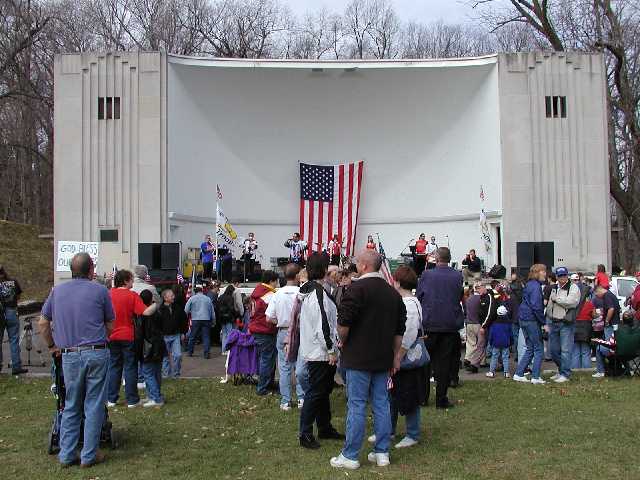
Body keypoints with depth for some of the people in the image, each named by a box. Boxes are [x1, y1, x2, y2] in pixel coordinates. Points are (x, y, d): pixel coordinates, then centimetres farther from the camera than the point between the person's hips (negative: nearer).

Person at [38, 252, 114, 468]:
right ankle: (89, 455, 10)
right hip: (97, 354, -3)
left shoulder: (57, 290, 8)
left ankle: (67, 454, 18)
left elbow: (43, 323, 12)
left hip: (69, 356, 3)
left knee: (71, 406, 14)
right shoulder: (100, 291, -1)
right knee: (94, 406, 5)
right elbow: (110, 325, 4)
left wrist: (52, 346, 24)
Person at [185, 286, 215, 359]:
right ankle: (206, 353, -3)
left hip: (195, 320, 0)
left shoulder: (192, 298, 2)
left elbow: (186, 310, 0)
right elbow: (212, 311, 13)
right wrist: (213, 320, 22)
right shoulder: (208, 299, 7)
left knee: (192, 336, 11)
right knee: (206, 337, 2)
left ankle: (189, 352, 20)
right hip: (206, 319, 1)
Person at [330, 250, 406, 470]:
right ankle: (382, 453, 18)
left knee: (357, 406, -1)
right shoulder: (393, 293, 11)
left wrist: (343, 342, 1)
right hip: (383, 358, 7)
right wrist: (396, 355, 21)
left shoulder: (357, 288, -13)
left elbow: (344, 323, -17)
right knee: (381, 404, 11)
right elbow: (400, 329, 15)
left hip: (359, 357, -6)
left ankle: (350, 456, 6)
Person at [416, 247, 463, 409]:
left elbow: (418, 297, 1)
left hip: (429, 324, -1)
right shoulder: (457, 276, -4)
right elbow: (461, 297, 9)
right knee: (445, 362, 7)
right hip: (450, 324, 1)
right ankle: (441, 398, 9)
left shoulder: (426, 275, -8)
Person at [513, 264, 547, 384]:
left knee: (530, 348, 15)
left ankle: (518, 374, 13)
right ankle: (535, 377, 3)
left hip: (523, 319, 9)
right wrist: (544, 322, -14)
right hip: (532, 320, -9)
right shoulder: (536, 286, -14)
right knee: (538, 349, 0)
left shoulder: (529, 284, 15)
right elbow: (536, 306, -20)